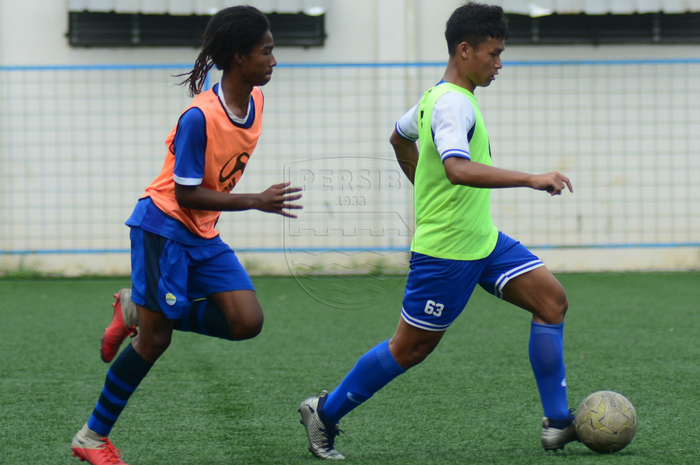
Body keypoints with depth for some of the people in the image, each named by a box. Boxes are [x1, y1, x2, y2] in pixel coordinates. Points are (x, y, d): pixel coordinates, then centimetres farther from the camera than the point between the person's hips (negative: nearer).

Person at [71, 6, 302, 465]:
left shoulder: (255, 101, 0)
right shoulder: (199, 117, -23)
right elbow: (186, 194, -21)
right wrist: (256, 202, -24)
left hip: (203, 236, 8)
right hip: (163, 226, -7)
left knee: (248, 322, -8)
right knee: (155, 339, -6)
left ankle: (138, 309, 10)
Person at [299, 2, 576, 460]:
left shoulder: (438, 96, 10)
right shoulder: (454, 104, -22)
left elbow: (400, 137, 28)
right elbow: (458, 168, -40)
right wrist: (531, 179, -42)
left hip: (483, 241, 10)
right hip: (446, 251, -10)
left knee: (552, 299, 0)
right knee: (410, 349, 1)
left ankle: (558, 422, 2)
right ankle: (325, 413, 18)